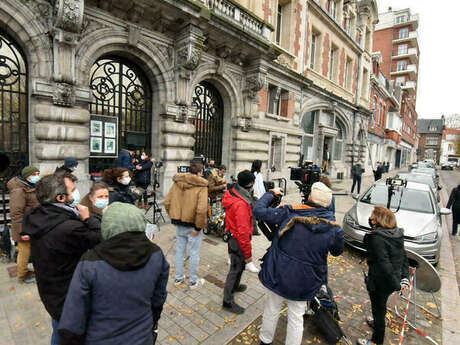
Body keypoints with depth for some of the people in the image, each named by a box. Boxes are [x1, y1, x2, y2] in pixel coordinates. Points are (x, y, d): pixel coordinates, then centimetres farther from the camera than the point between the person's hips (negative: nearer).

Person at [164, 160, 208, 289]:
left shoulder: (177, 182, -1)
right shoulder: (201, 186, -16)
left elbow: (167, 202, -1)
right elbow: (201, 209, -26)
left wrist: (174, 218, 9)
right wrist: (198, 227, -16)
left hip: (180, 224, 5)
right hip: (193, 225, -5)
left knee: (180, 251, 20)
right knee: (194, 253, 12)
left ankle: (178, 278, 36)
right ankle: (193, 281, 27)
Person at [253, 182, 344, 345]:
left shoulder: (289, 213, -19)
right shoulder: (334, 229, -12)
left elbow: (258, 210, -12)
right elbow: (337, 252, 9)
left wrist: (271, 193, 3)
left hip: (277, 274, 0)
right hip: (303, 282, 0)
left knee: (272, 310, 24)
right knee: (296, 318, 22)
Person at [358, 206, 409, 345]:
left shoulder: (376, 237, -27)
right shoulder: (397, 234, -2)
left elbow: (384, 263, -28)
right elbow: (404, 258, 2)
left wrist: (396, 284, -18)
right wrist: (405, 278, 4)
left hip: (380, 282, -8)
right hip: (393, 280, 8)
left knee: (378, 308, 13)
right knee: (381, 304, 31)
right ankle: (377, 322, 56)